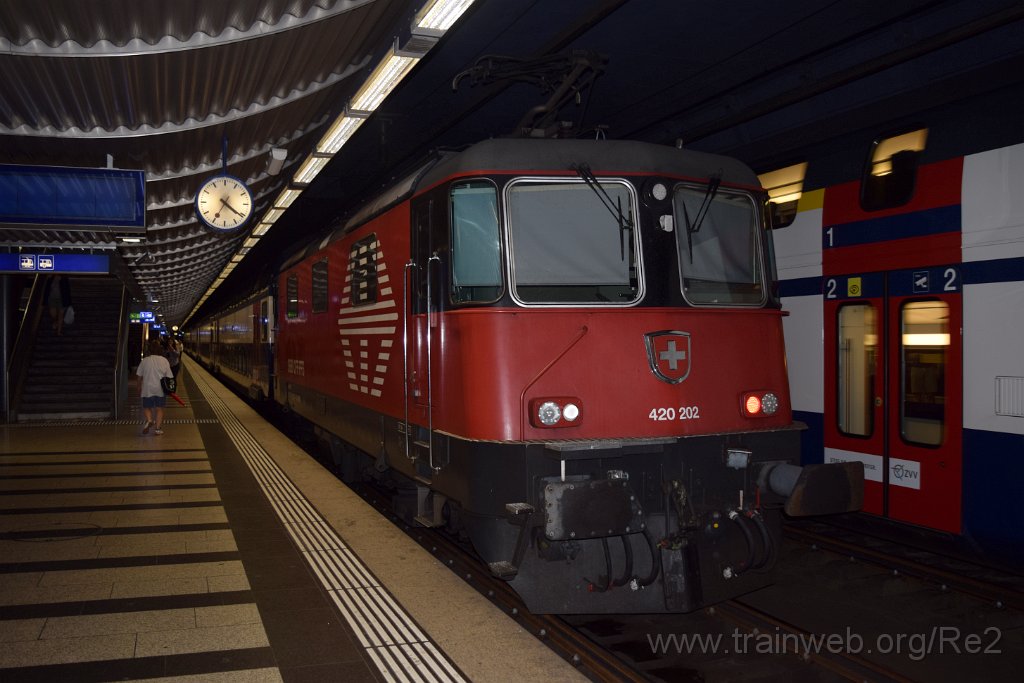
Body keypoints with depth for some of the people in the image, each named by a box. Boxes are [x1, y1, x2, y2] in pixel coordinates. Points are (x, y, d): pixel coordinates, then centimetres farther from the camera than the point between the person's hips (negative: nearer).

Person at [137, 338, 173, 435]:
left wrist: (139, 388, 14)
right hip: (161, 389, 0)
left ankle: (149, 420, -14)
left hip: (147, 389, 0)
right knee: (159, 409, 9)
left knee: (147, 407, 13)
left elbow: (140, 376, 2)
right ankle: (158, 428, 5)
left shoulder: (145, 360, -3)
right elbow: (168, 376, -2)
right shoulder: (164, 361, -3)